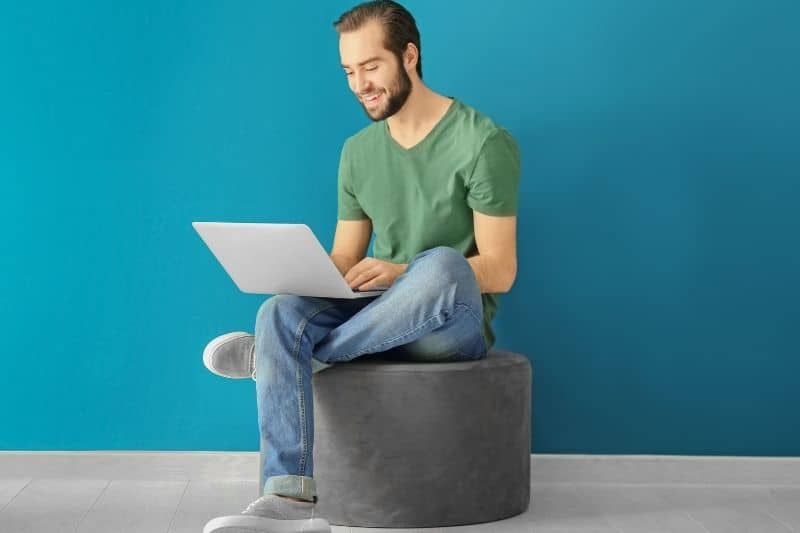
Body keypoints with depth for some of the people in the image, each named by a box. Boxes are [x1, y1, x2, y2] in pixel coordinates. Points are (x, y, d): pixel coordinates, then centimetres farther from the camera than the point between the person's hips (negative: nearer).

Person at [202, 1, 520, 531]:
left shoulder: (483, 143, -10)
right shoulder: (358, 152, 10)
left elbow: (499, 272, -12)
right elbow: (344, 262, 11)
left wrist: (402, 274, -26)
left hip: (455, 322, -5)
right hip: (381, 319, 5)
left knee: (441, 264, -37)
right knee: (282, 312, -23)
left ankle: (284, 354, -19)